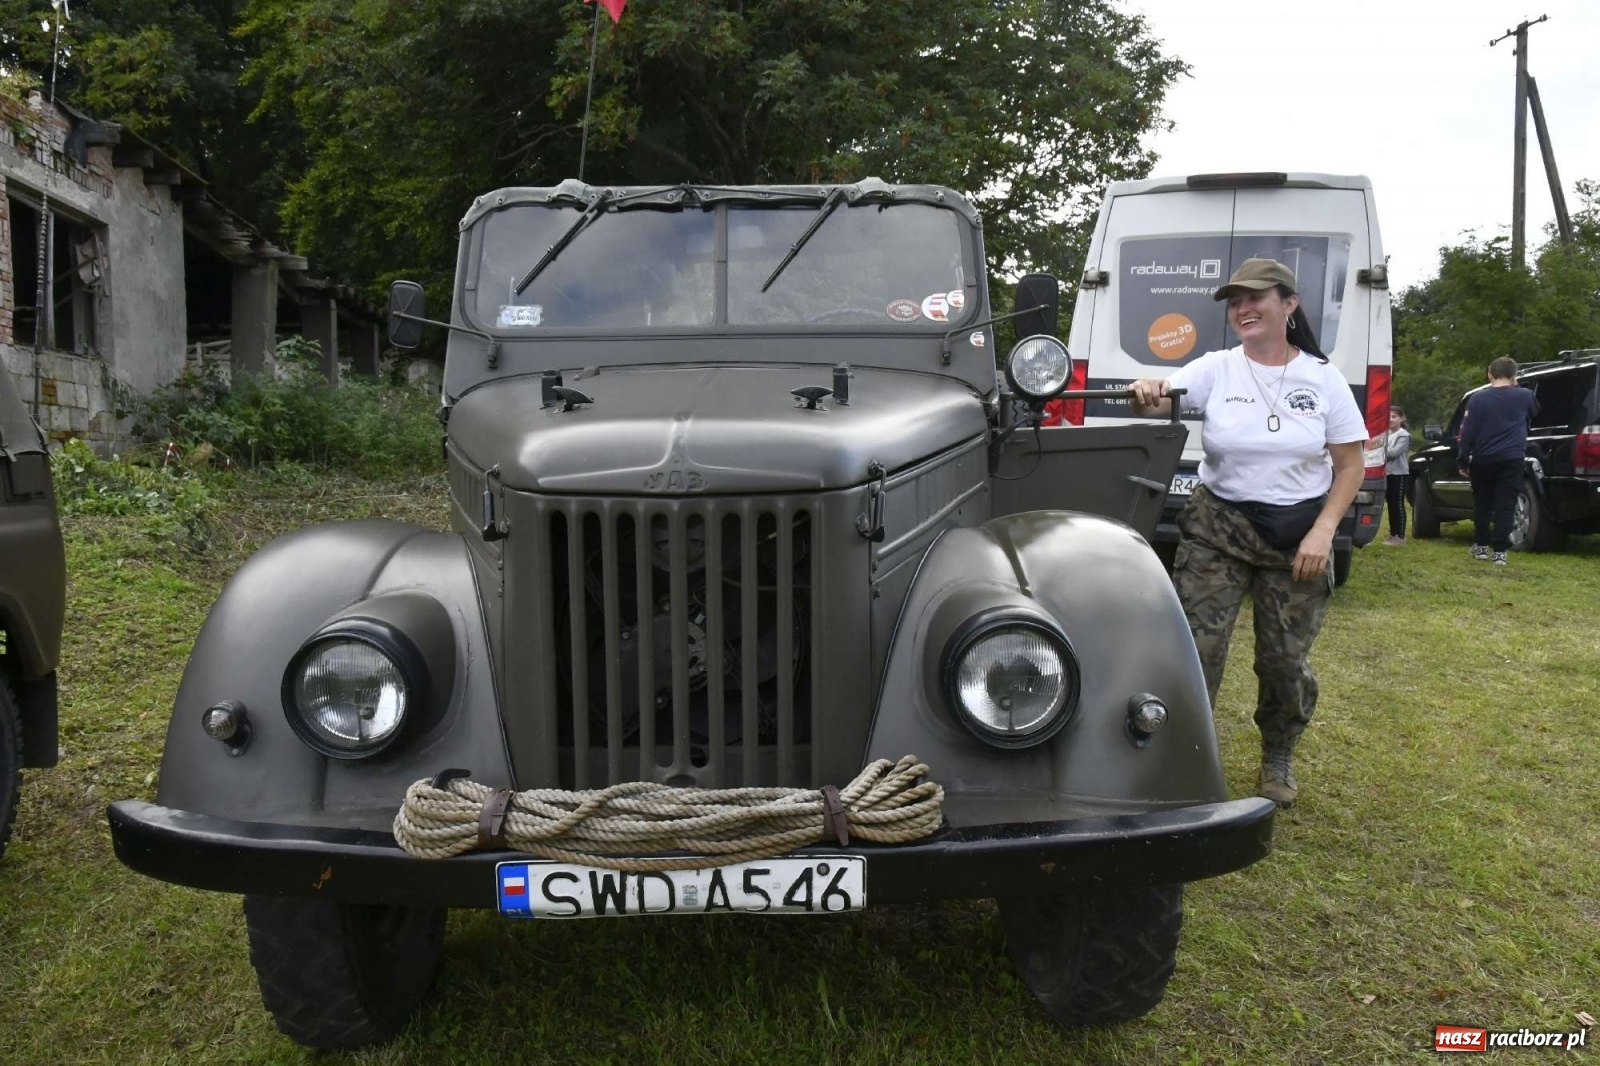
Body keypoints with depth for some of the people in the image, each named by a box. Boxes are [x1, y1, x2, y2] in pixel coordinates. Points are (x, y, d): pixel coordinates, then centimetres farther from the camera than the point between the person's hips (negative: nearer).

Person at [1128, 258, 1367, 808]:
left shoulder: (1323, 378, -2)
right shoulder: (1216, 369, -3)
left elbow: (1349, 465, 1)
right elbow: (1162, 399, -19)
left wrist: (1323, 531, -11)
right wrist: (1147, 395, -44)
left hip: (1298, 535, 0)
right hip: (1217, 528, 0)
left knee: (1285, 659, 8)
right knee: (1196, 649, -5)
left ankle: (1278, 760, 34)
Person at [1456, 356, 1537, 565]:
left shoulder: (1477, 398, -1)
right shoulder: (1525, 397, 4)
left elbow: (1466, 432, -3)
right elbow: (1532, 420, 25)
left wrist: (1464, 460, 3)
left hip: (1482, 459, 0)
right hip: (1512, 459, 0)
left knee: (1482, 503, 14)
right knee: (1505, 505, 1)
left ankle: (1481, 545, 21)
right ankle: (1499, 550, -3)